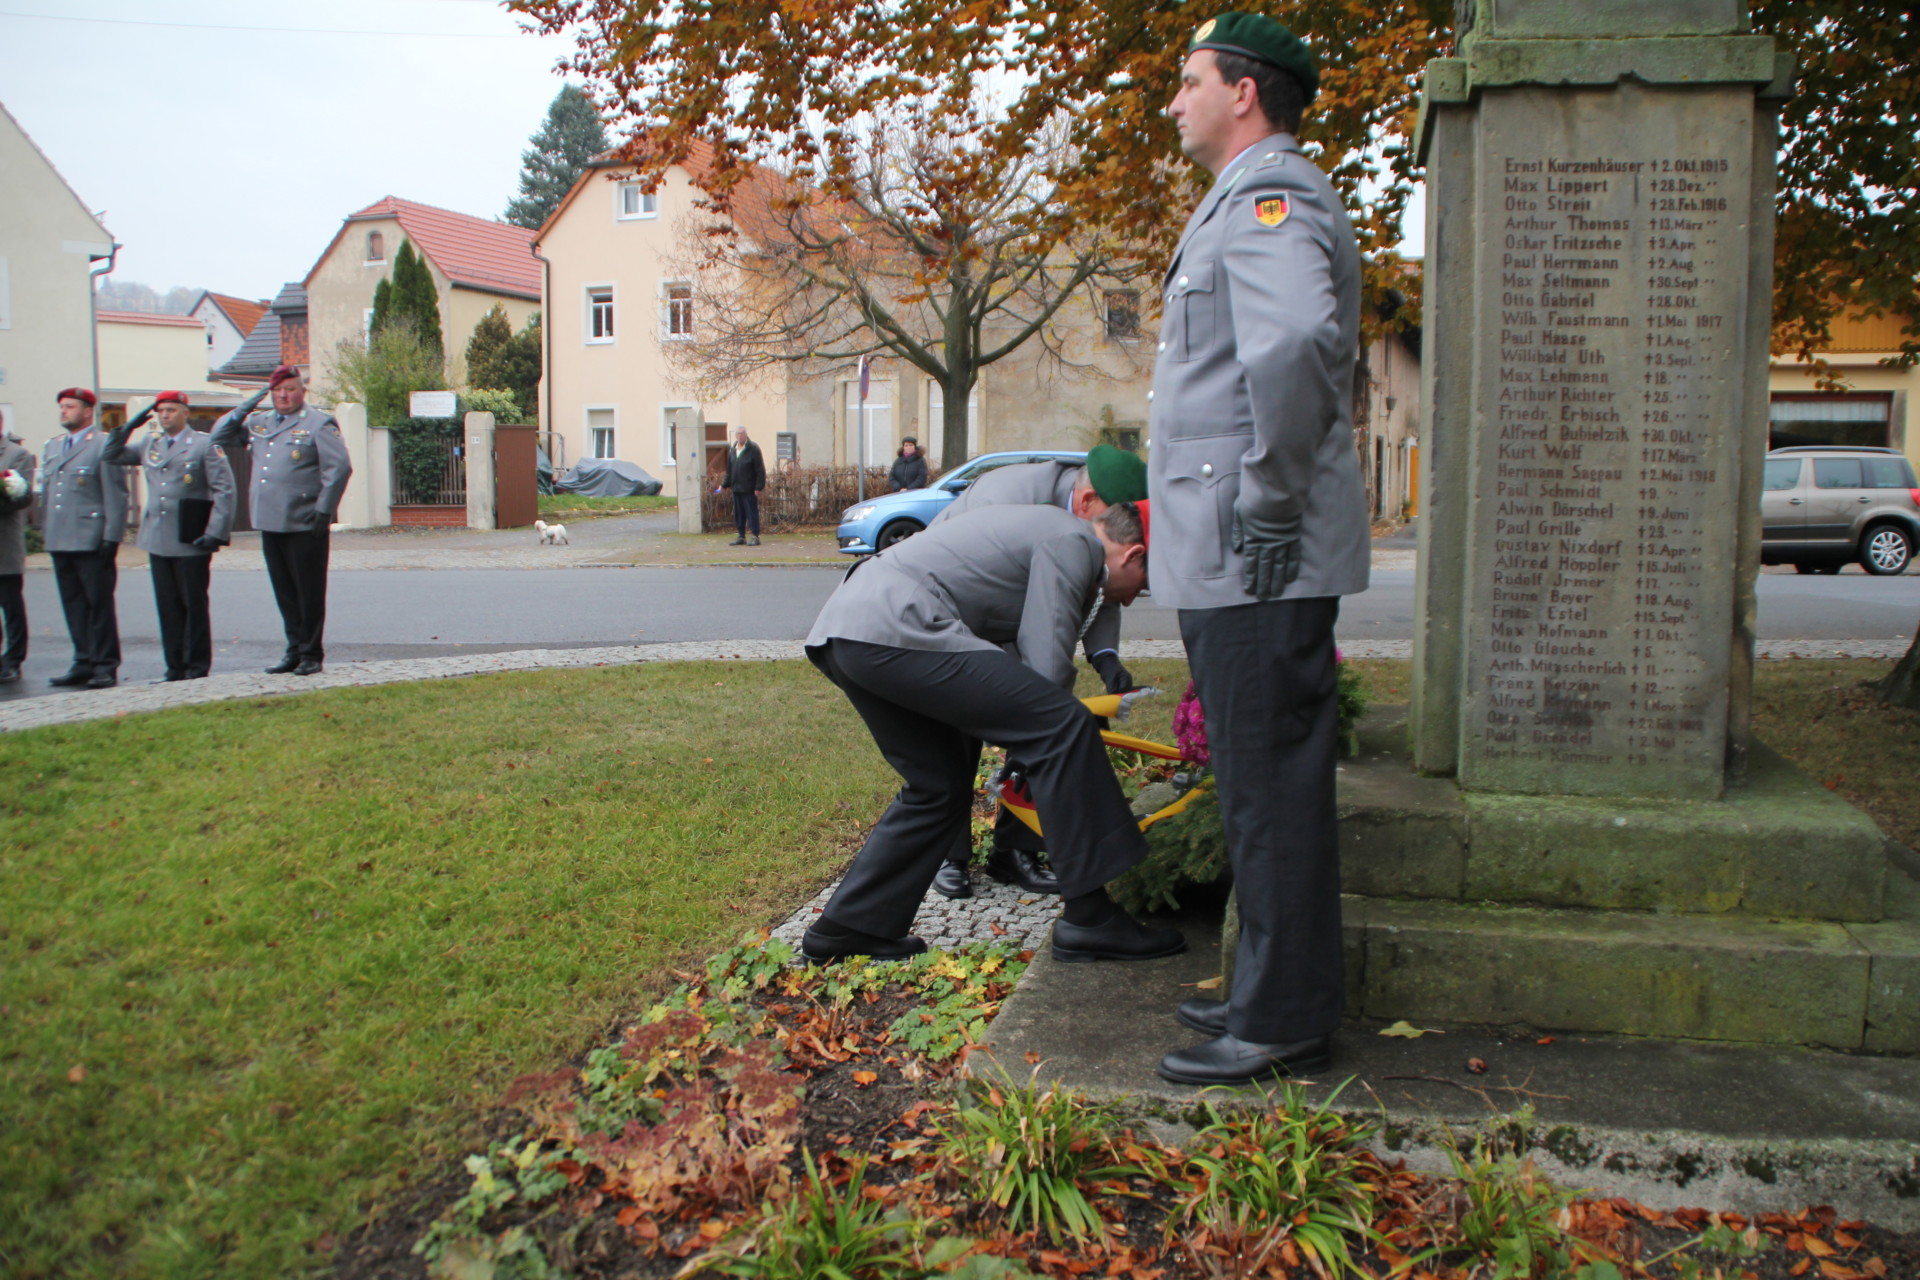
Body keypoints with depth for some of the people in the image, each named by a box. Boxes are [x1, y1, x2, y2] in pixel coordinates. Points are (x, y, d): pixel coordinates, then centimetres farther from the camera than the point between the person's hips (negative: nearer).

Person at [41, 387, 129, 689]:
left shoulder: (104, 445, -4)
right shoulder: (52, 447, 19)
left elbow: (115, 495, -9)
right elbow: (47, 492, 22)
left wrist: (112, 538, -14)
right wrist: (46, 533, 15)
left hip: (92, 542, -7)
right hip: (60, 541, 7)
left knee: (100, 605, -2)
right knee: (74, 606, 9)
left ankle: (105, 666, 2)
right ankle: (83, 662, 15)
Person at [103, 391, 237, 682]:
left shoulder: (205, 444, -2)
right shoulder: (150, 445, 15)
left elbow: (224, 490, -7)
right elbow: (112, 456, 23)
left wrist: (215, 533, -15)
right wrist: (125, 429, 8)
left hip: (191, 541, -5)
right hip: (157, 540, 5)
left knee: (194, 604, 2)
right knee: (167, 606, 7)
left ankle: (198, 667, 9)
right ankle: (175, 668, 13)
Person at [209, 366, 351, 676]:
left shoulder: (318, 423, -3)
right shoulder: (258, 423, 17)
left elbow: (340, 467, -10)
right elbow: (219, 437, 22)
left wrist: (323, 510, -15)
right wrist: (243, 409, 6)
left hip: (304, 525, -7)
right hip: (269, 523, 7)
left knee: (309, 592, 1)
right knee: (284, 592, 11)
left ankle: (311, 654, 9)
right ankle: (294, 650, 20)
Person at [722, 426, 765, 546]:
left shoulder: (753, 448, -8)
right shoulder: (733, 450, 13)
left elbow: (760, 470, -11)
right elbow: (729, 469, 20)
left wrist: (759, 487, -16)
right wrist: (726, 484, 15)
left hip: (749, 489, -7)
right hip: (736, 488, 7)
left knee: (752, 512, -4)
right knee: (738, 513, 10)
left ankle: (756, 537, 0)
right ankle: (741, 537, 17)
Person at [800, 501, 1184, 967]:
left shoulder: (1045, 529, 28)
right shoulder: (1073, 543, -2)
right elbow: (1047, 666, -8)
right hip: (893, 631, -11)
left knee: (939, 788, 21)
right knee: (1063, 727, -10)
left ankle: (847, 928, 27)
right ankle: (1089, 918, -6)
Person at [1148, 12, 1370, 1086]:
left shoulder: (1267, 195, -11)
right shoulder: (1255, 200, 22)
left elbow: (1297, 343, -31)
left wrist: (1271, 500, -25)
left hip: (1259, 561, -11)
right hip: (1232, 557, 11)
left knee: (1271, 791, -4)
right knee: (1260, 784, 16)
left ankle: (1286, 1026, 7)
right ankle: (1271, 992, 29)